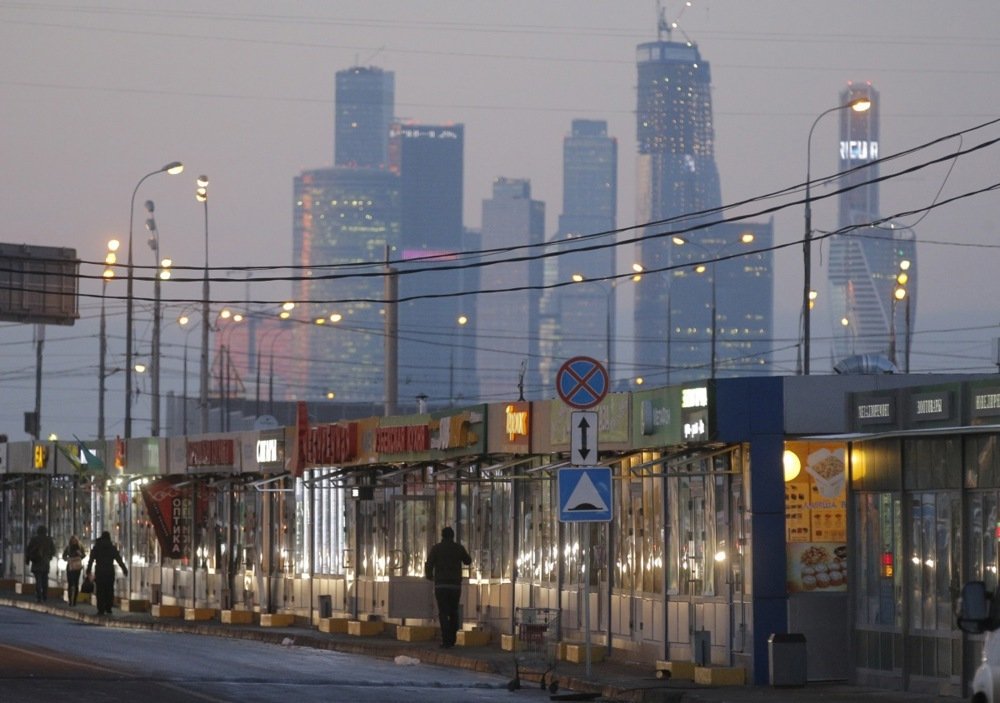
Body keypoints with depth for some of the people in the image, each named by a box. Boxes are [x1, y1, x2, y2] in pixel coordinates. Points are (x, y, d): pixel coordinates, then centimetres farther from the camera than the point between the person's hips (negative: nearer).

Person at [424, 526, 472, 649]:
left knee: (443, 613, -4)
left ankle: (446, 641, -15)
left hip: (441, 585, -2)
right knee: (453, 613, 16)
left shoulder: (436, 548, -2)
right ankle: (452, 640, 19)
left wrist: (429, 576, 16)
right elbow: (468, 561, 21)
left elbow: (428, 565, -5)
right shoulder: (459, 548, 4)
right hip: (455, 585, 2)